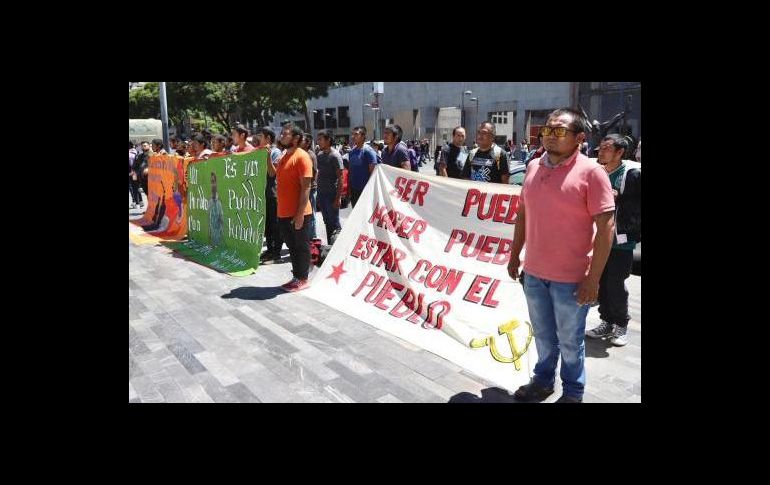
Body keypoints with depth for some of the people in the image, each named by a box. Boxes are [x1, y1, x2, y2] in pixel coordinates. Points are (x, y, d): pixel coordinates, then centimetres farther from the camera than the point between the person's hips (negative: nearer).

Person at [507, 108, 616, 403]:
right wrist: (515, 255, 14)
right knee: (543, 335, 20)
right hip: (533, 272, 5)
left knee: (569, 341, 12)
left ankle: (572, 394, 33)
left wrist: (593, 278, -17)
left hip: (570, 278, -5)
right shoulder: (534, 167, 5)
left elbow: (606, 226, -14)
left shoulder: (590, 172, -12)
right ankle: (543, 381, 41)